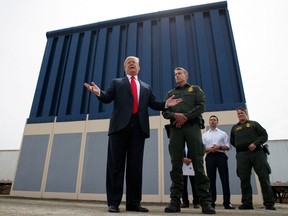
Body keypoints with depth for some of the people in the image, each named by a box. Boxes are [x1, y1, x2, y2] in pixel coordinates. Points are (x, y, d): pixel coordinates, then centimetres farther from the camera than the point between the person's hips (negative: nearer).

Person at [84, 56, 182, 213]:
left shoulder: (146, 87, 24)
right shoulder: (117, 83, 18)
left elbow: (153, 104, 18)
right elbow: (107, 98, 6)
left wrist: (166, 104, 0)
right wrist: (98, 93, -15)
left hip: (138, 127, 2)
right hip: (120, 125, -2)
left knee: (135, 165, 2)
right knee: (116, 164, -1)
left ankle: (133, 202, 10)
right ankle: (113, 202, 6)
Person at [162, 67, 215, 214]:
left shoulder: (195, 89, 19)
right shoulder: (170, 93, 25)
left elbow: (201, 106, 3)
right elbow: (164, 111, 13)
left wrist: (185, 117, -9)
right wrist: (175, 115, -9)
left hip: (192, 126, -2)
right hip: (175, 129, 2)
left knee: (198, 164, -7)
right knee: (176, 165, -3)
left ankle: (205, 202, -4)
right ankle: (175, 201, -1)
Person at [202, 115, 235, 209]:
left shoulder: (223, 133, 15)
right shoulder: (204, 135, 17)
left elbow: (228, 147, 6)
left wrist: (219, 147, -12)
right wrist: (209, 149, -11)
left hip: (221, 156, -1)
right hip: (210, 157, 1)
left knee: (224, 179, -5)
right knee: (211, 180, 0)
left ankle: (227, 202, -2)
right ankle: (212, 202, 3)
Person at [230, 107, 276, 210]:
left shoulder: (254, 124, 17)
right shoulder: (234, 127, 23)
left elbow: (264, 135, 5)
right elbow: (232, 141, 22)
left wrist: (255, 143, -11)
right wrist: (240, 147, 5)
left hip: (257, 152, -2)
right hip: (242, 155, 2)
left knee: (264, 177, -7)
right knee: (244, 180, -1)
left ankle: (269, 203, -1)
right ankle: (247, 203, 2)